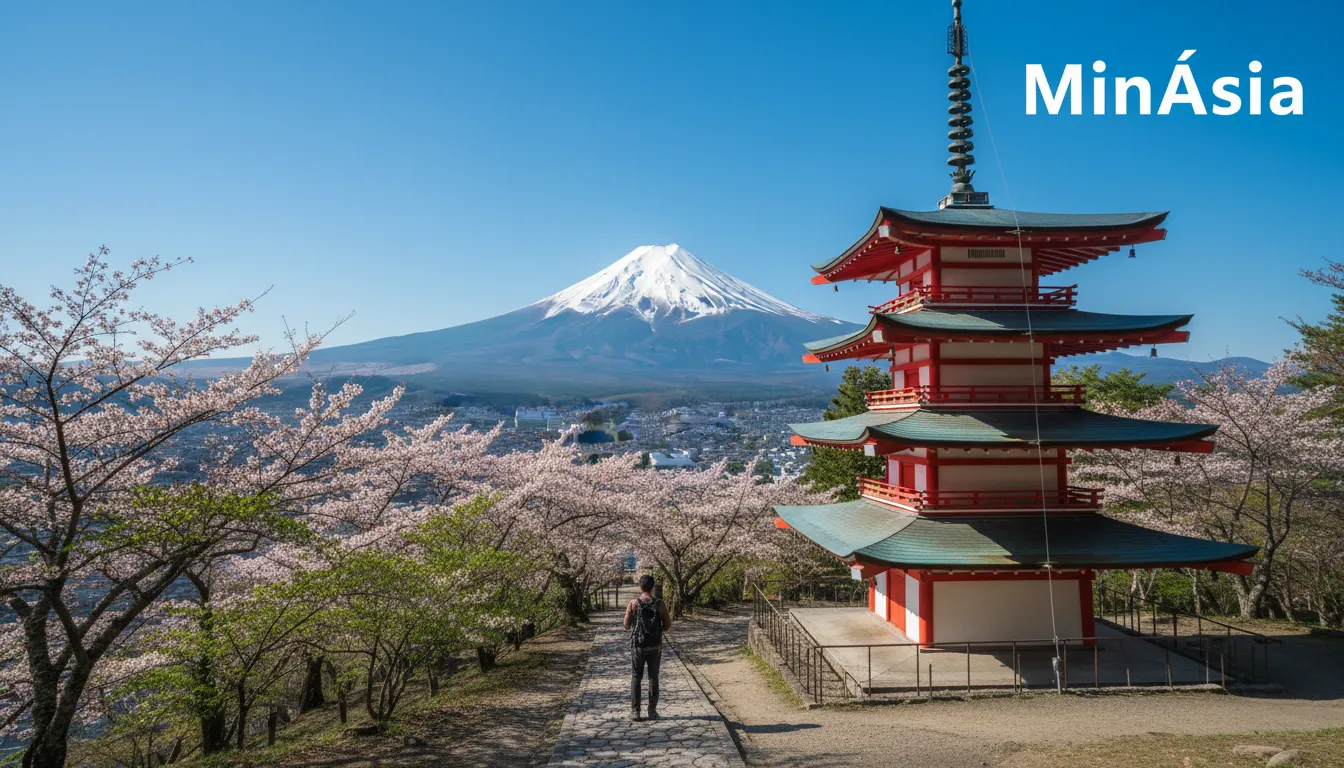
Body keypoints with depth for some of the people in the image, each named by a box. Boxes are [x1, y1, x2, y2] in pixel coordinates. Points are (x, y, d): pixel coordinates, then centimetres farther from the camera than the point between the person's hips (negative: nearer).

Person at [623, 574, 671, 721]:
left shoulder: (633, 604, -9)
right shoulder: (659, 604, -7)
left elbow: (626, 625, -3)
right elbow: (668, 625, -2)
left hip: (638, 646, 0)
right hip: (655, 646, 1)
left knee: (636, 678, 11)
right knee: (653, 678, 10)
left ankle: (635, 711, 8)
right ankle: (652, 711, 11)